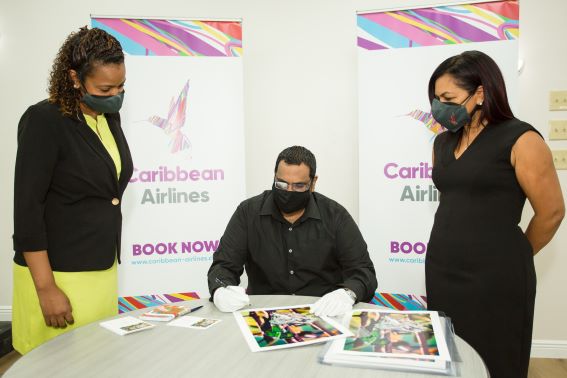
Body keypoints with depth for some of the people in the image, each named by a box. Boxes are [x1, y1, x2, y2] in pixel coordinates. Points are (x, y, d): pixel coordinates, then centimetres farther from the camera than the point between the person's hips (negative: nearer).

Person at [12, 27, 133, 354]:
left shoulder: (109, 117, 6)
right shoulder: (44, 121, -14)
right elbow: (27, 209, -16)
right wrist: (46, 288, -16)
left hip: (103, 269, 6)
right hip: (56, 274, -6)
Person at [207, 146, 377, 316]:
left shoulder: (336, 216, -4)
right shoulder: (248, 212, -2)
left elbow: (363, 271, -6)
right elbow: (223, 265, -2)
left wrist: (346, 294, -29)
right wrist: (220, 291, -25)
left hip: (323, 315, 0)